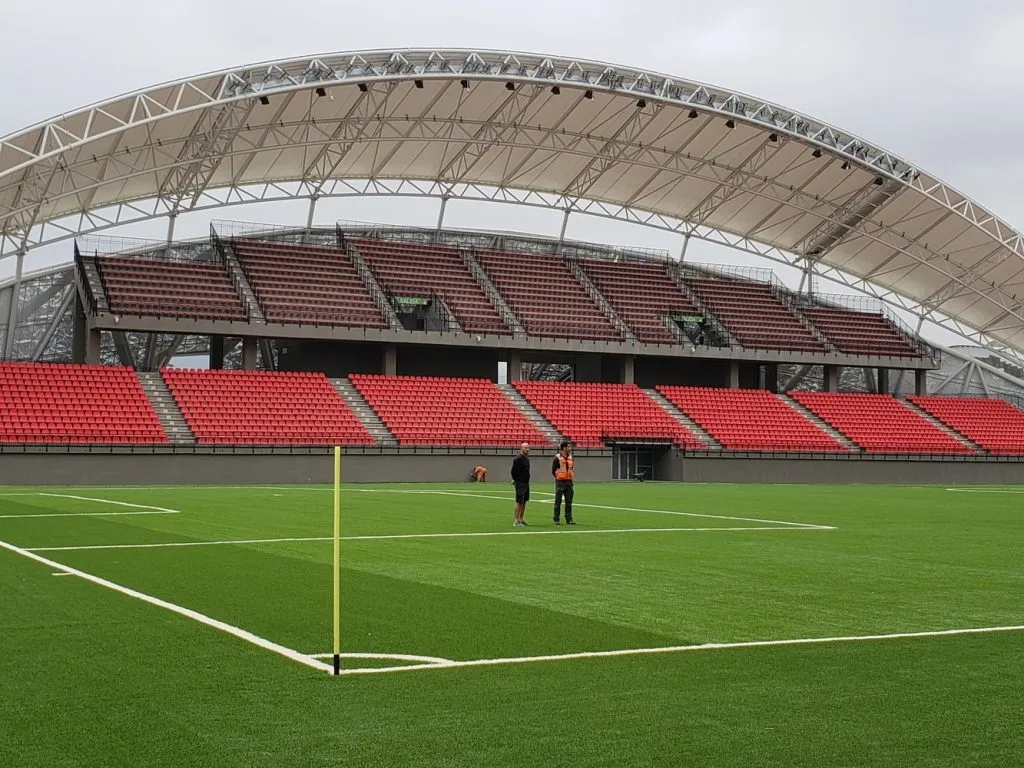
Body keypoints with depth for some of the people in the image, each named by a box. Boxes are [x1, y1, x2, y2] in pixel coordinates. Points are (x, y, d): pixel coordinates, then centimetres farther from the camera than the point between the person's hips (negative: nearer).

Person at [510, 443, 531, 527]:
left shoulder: (527, 458, 14)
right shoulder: (518, 459, -14)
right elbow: (513, 471, -15)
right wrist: (516, 480, -6)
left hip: (526, 482, 9)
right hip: (520, 483, -9)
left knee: (524, 501, 11)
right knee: (519, 501, -8)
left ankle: (521, 519, 18)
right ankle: (517, 521, -7)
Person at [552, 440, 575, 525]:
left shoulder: (570, 457, 10)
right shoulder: (558, 458, -9)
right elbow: (553, 471, -5)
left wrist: (571, 475, 7)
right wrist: (559, 477, -4)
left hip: (568, 482, 6)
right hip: (560, 482, -6)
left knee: (569, 502, 6)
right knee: (558, 502, 1)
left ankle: (569, 519, 10)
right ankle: (556, 519, 6)